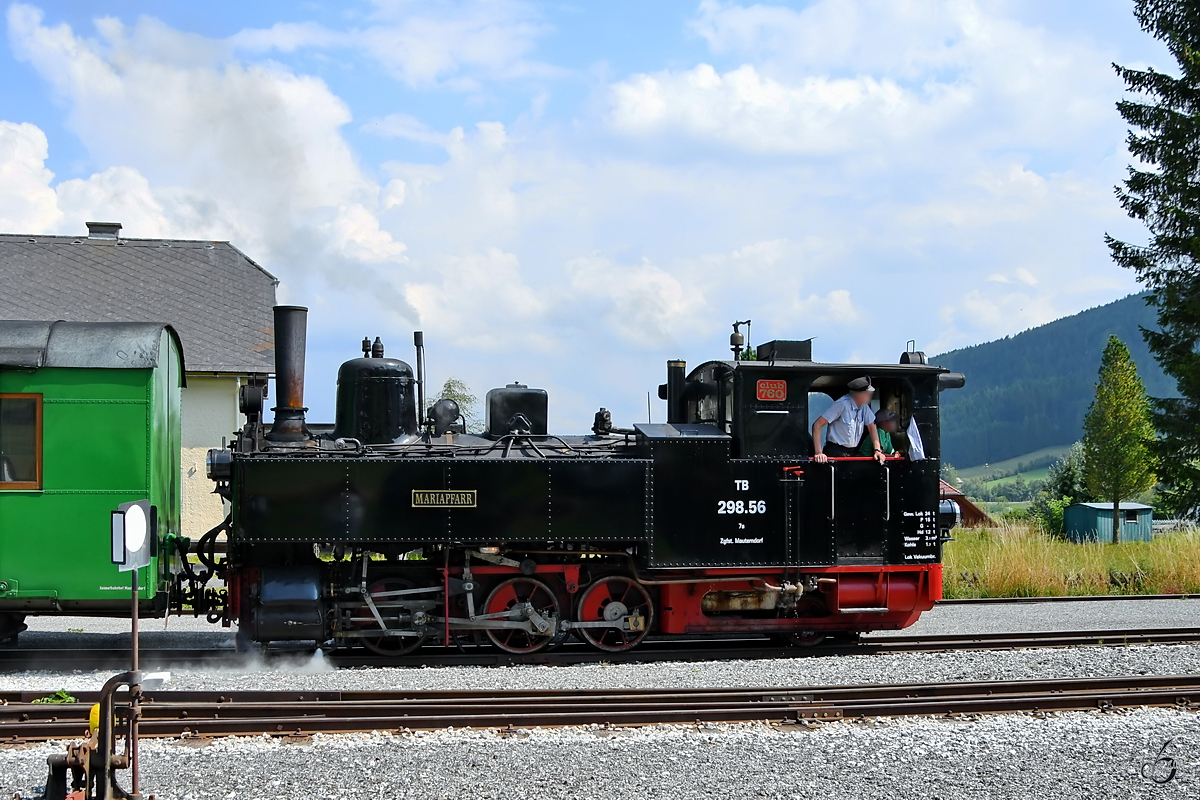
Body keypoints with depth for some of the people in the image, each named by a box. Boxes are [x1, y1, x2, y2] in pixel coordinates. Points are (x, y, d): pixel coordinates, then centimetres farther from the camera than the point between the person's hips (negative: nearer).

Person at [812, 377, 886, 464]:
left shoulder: (864, 406, 3)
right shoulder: (842, 404, -19)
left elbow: (871, 427, 13)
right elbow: (817, 425, -21)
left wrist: (877, 450, 1)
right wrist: (818, 453, -26)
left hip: (853, 454, 7)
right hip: (835, 453, -7)